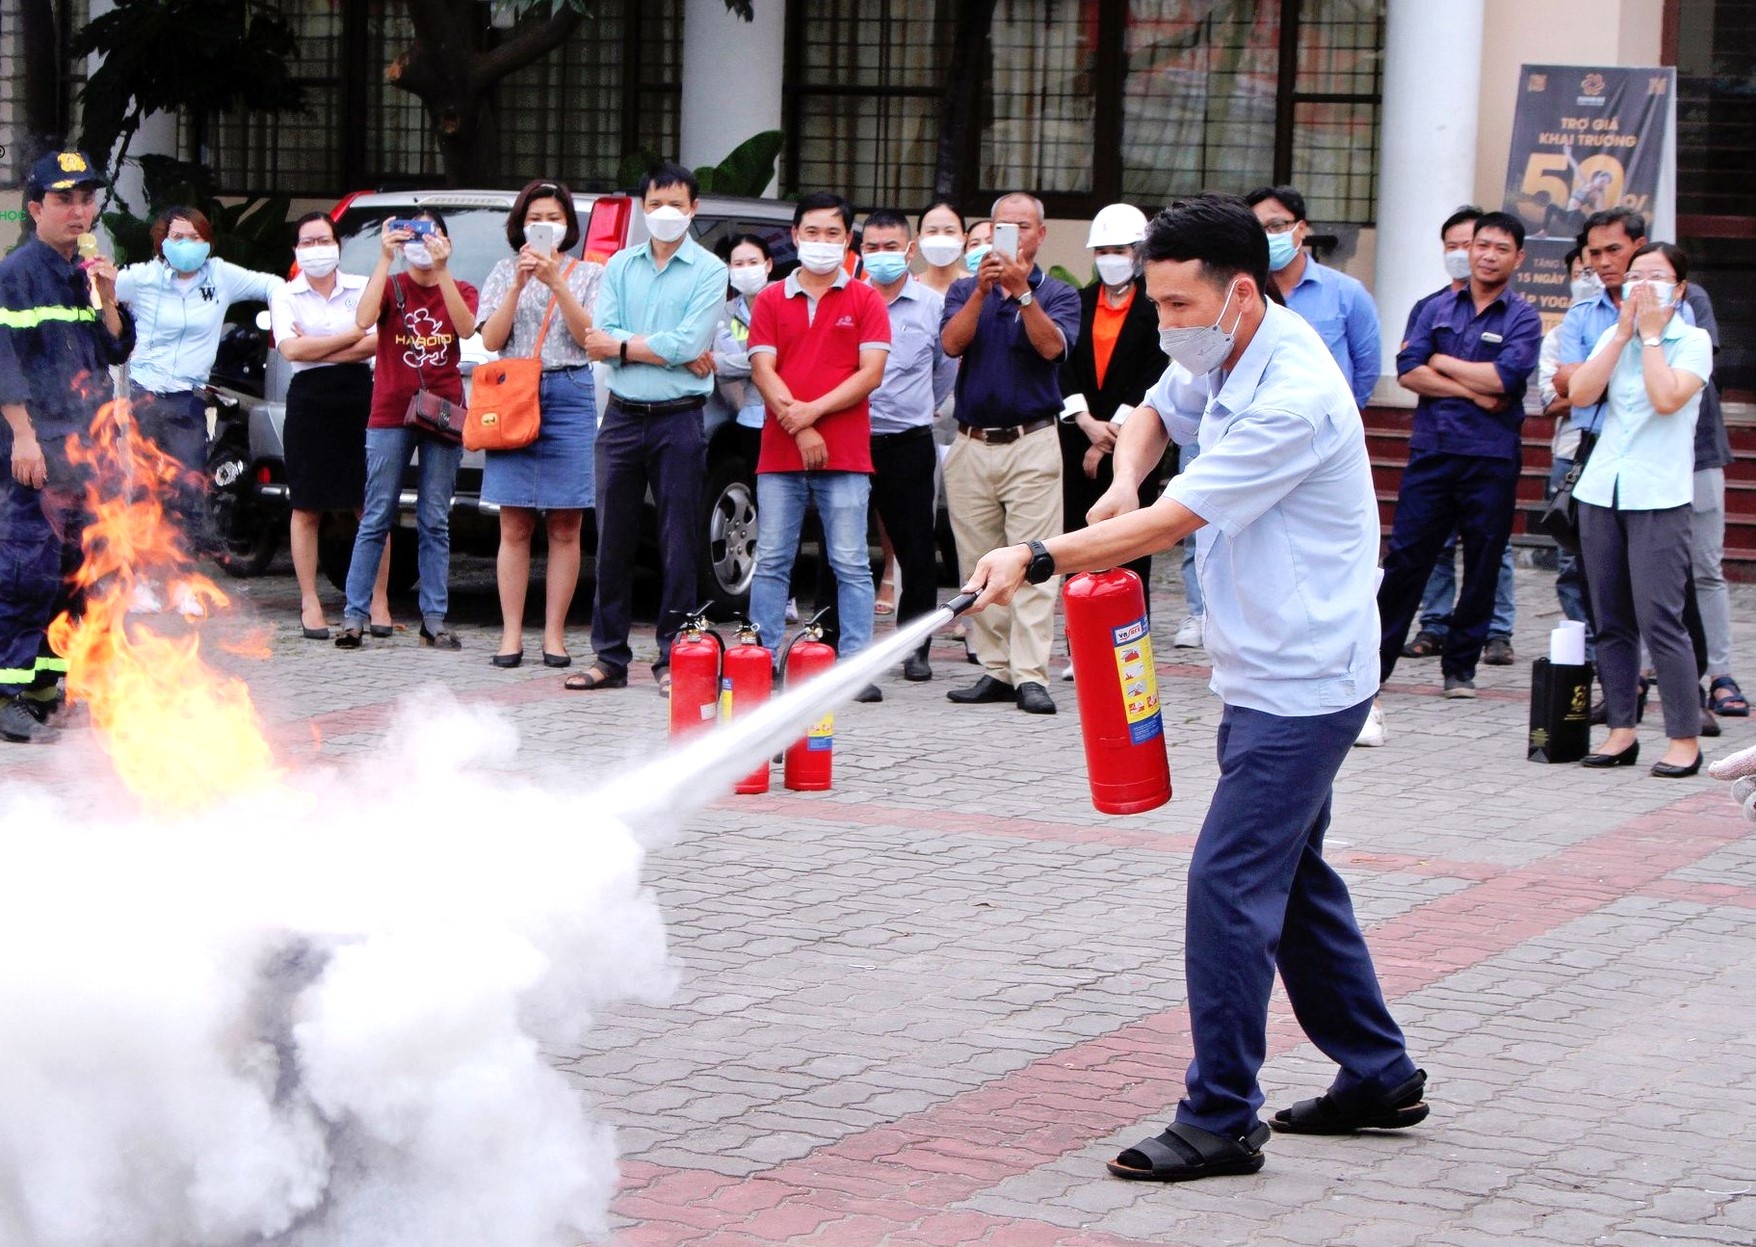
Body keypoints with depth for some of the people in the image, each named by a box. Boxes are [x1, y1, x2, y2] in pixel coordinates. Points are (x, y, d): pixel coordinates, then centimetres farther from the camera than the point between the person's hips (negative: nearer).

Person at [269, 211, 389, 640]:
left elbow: (377, 343, -4)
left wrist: (318, 348, -8)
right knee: (307, 508, 1)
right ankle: (310, 604, 6)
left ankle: (379, 602, 3)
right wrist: (353, 335, -5)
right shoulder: (285, 297, 7)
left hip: (358, 397, 0)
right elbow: (291, 349, -9)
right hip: (309, 401, 0)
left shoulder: (362, 289, 9)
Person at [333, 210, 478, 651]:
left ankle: (434, 619, 4)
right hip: (390, 414, -1)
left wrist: (442, 269, -20)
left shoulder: (460, 290, 11)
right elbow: (364, 319, -14)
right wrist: (385, 258, -18)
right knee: (376, 519, -3)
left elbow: (466, 327, -12)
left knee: (435, 522, 2)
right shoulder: (390, 286, 7)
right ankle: (354, 615, -3)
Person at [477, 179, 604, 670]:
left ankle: (554, 634, 4)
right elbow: (492, 340, 2)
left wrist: (557, 283, -12)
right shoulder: (505, 271, 12)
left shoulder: (588, 273, 10)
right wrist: (519, 284, -8)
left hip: (571, 395, 0)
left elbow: (589, 337, -4)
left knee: (564, 528, 0)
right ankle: (511, 634, 3)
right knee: (515, 527, 0)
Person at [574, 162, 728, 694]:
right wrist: (676, 352, -11)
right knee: (613, 540, 5)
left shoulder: (708, 271, 0)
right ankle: (609, 657, 11)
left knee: (678, 543, -1)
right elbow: (601, 341, -2)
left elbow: (688, 343, -13)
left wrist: (623, 345, -6)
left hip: (679, 418, -3)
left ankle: (673, 659, 4)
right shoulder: (619, 265, 11)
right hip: (623, 414, 4)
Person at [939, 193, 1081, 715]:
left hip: (1032, 442, -3)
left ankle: (1030, 675, -12)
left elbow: (1052, 346, -13)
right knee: (979, 567, 4)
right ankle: (995, 669, 9)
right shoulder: (966, 290, 12)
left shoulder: (1058, 294, 6)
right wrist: (983, 290, -19)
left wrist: (1023, 291, -22)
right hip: (972, 444, 3)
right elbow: (952, 342, -7)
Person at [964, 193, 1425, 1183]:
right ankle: (1379, 1076, 30)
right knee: (1292, 877, 18)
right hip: (1267, 671, 10)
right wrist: (1122, 483, 3)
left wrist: (1035, 561, -24)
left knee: (1230, 884, -12)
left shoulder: (1293, 397, -25)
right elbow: (1159, 411, 24)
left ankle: (1222, 1121, -6)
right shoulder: (1220, 356, 4)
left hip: (1303, 682, -10)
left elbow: (1173, 521, -25)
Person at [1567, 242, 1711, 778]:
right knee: (1610, 620, 6)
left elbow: (1667, 397, -19)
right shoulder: (1615, 336, 13)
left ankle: (1685, 738, -4)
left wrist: (1651, 333, -8)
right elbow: (1580, 393, -2)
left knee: (1659, 619, -11)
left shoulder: (1693, 341, -1)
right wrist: (1625, 332, -3)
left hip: (1659, 497, -5)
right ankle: (1621, 731, 12)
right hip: (1601, 491, 5)